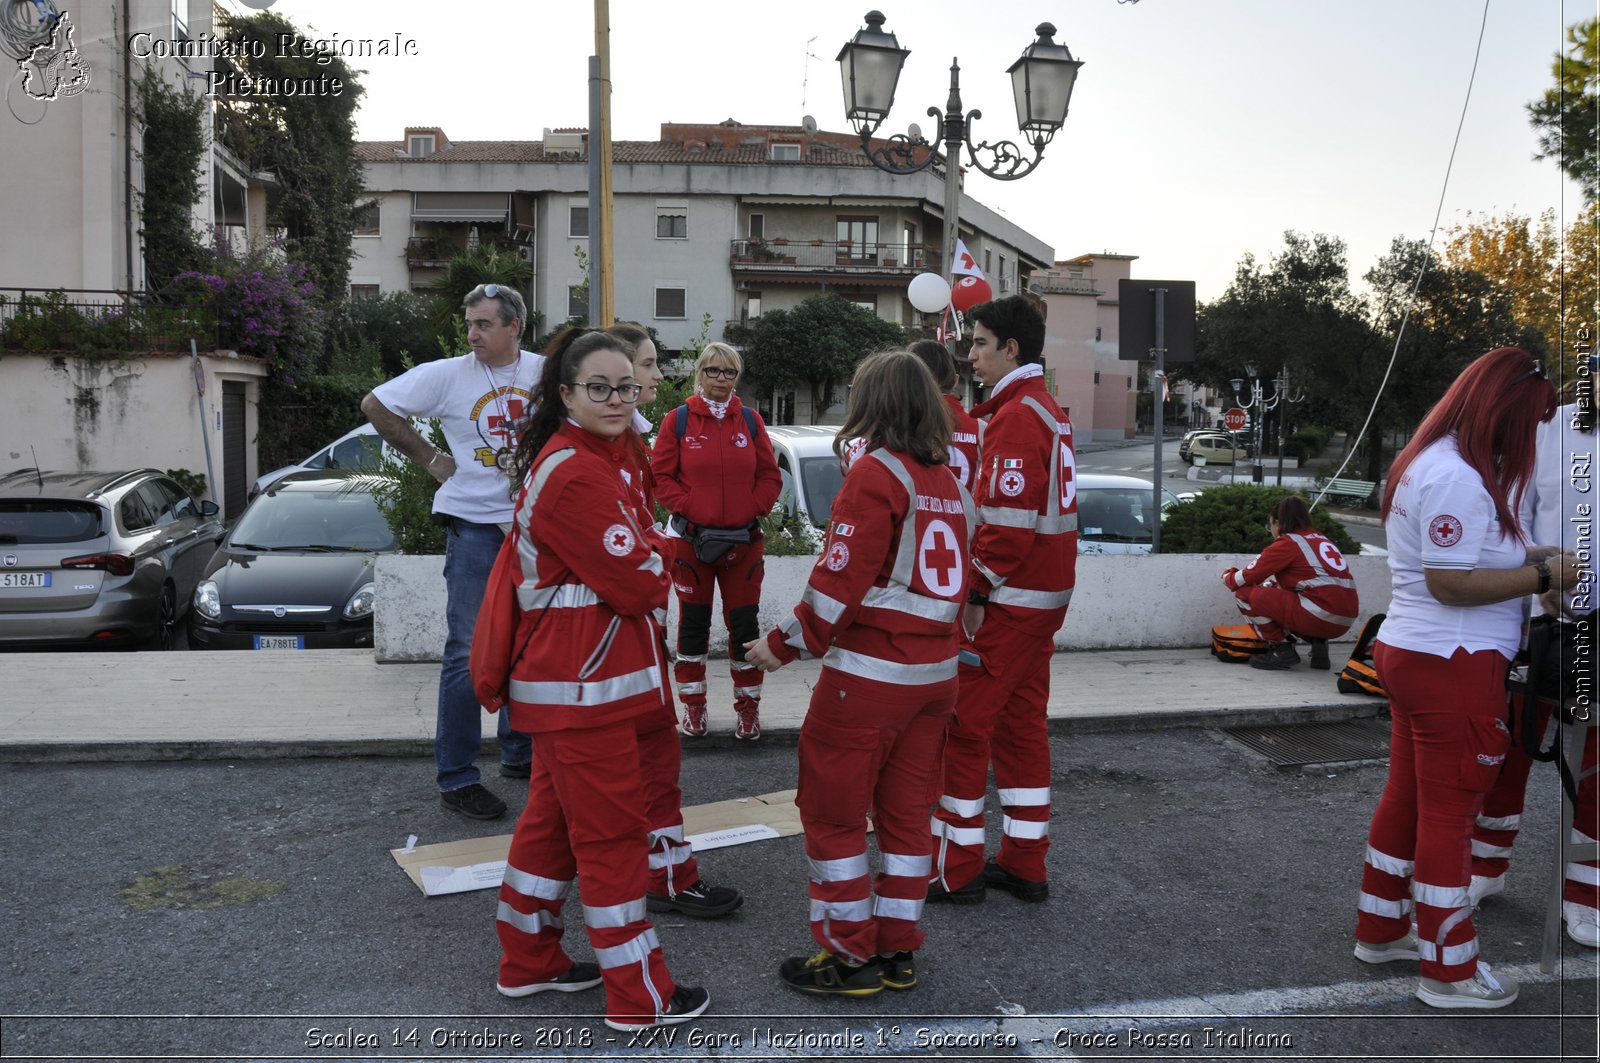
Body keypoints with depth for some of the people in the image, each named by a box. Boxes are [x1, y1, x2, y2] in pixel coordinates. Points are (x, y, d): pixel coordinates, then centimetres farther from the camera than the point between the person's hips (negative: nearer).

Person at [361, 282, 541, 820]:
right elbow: (375, 404, 1)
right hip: (476, 526, -4)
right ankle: (456, 778, 4)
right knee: (469, 652, -5)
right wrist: (429, 457, -2)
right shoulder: (448, 375, -6)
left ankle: (520, 754, 29)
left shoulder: (544, 372, 2)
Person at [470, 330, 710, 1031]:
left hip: (565, 680, 11)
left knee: (553, 817, 20)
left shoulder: (590, 460, 13)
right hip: (583, 686, -11)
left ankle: (528, 961, 35)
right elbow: (642, 582, -20)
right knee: (612, 833, 0)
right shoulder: (575, 477, -21)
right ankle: (640, 996, 13)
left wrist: (645, 556, -1)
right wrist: (661, 554, -1)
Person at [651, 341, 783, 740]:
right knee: (693, 622, 8)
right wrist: (691, 509, -12)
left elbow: (770, 476, 7)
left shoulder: (750, 420, 5)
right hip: (691, 538, -1)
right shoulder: (678, 420, -1)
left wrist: (753, 510, -6)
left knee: (744, 622, 4)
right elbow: (661, 477, -1)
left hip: (743, 539, 1)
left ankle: (748, 706, 16)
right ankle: (693, 706, 20)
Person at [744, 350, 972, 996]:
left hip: (870, 672, -8)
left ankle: (849, 956, 14)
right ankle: (898, 952, 25)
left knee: (832, 812, 6)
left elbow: (841, 579, -18)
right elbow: (954, 581, 13)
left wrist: (786, 644, -8)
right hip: (936, 671, 8)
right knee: (906, 811, 15)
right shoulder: (949, 480, 9)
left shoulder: (875, 473, -14)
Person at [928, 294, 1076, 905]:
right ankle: (1024, 864, 22)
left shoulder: (1015, 417, -16)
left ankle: (955, 869, 7)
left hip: (1006, 601, -10)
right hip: (1045, 597, 10)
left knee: (963, 724, -2)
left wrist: (976, 594, -18)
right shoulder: (1049, 412, 16)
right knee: (1021, 724, 14)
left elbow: (1007, 519, -23)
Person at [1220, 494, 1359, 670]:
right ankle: (1318, 642, 14)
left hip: (1322, 615, -8)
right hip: (1346, 621, 8)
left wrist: (1227, 577, 22)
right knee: (1277, 597, 33)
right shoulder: (1322, 539, 20)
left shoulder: (1286, 543, -1)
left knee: (1244, 594, 0)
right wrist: (1269, 583, 36)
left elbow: (1244, 579, 1)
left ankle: (1281, 649, 1)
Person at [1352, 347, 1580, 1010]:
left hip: (1409, 652, 10)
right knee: (1450, 810, 1)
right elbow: (1451, 581, -23)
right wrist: (1545, 574, -16)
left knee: (1408, 795, 19)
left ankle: (1380, 930, 32)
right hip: (1453, 664, -10)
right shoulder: (1458, 477, -20)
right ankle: (1448, 970, 14)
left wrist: (1527, 554, 7)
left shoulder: (1433, 462, 13)